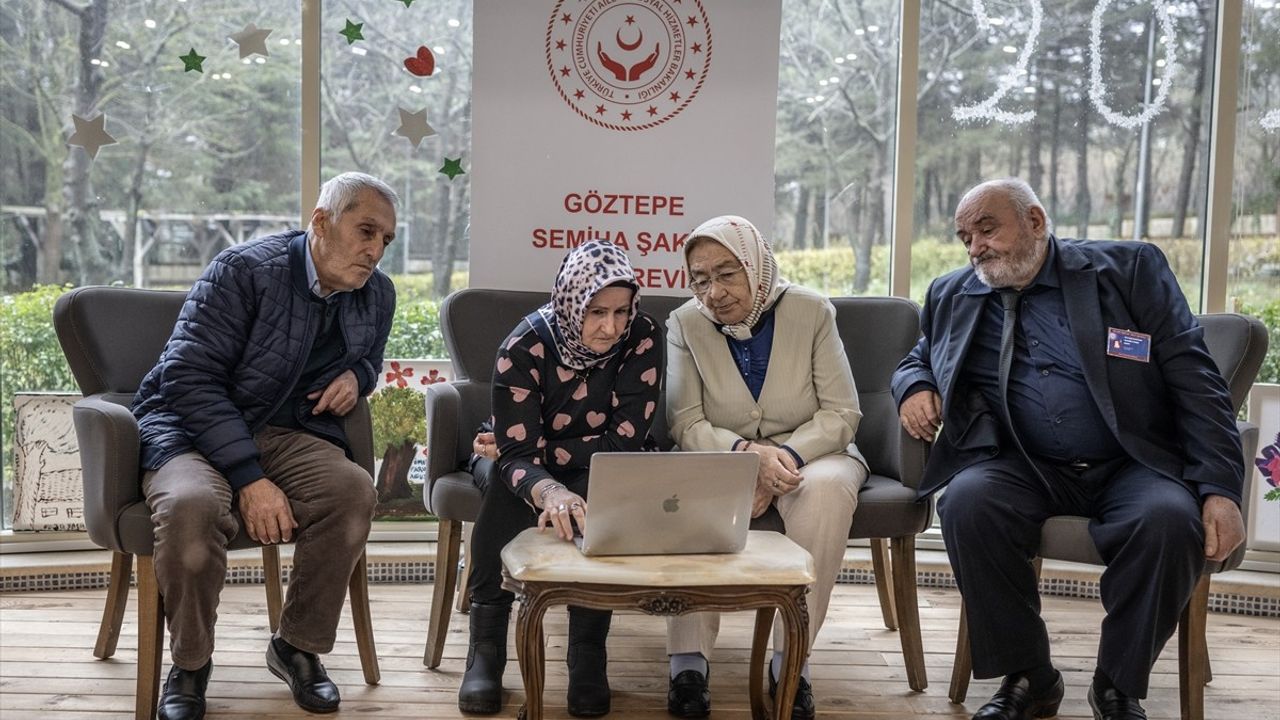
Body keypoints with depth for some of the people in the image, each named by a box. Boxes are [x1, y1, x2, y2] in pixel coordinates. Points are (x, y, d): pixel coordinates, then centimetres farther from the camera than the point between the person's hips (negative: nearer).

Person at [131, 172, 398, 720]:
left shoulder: (377, 294, 6)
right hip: (189, 426, -4)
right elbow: (189, 378, -20)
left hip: (285, 434, 5)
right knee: (192, 505, -38)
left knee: (353, 490, -28)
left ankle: (298, 647, -6)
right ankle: (189, 665, -10)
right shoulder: (245, 270, -14)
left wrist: (357, 375, 0)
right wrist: (249, 477, -28)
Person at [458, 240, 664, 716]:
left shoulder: (643, 339, -21)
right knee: (505, 484, -34)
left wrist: (545, 453, -21)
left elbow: (625, 442, -21)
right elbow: (518, 455, -32)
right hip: (534, 469, 0)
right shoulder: (525, 347, -24)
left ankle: (588, 653, -23)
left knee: (596, 495, -34)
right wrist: (550, 492, -54)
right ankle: (486, 649, -25)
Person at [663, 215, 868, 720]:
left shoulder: (810, 311, -7)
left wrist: (787, 457, -25)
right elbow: (686, 424, -9)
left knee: (828, 487, -36)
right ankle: (688, 658, -29)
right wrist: (748, 452, -28)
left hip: (809, 452, 0)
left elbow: (841, 413, -7)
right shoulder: (685, 324, -4)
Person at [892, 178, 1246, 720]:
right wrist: (913, 387, 2)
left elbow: (1193, 378, -2)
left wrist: (1220, 488, -12)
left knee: (1171, 518, -33)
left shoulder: (1129, 270, 3)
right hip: (1024, 469, 2)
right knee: (968, 499, -29)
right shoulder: (952, 296, 12)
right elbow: (918, 359, 28)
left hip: (1131, 467, -2)